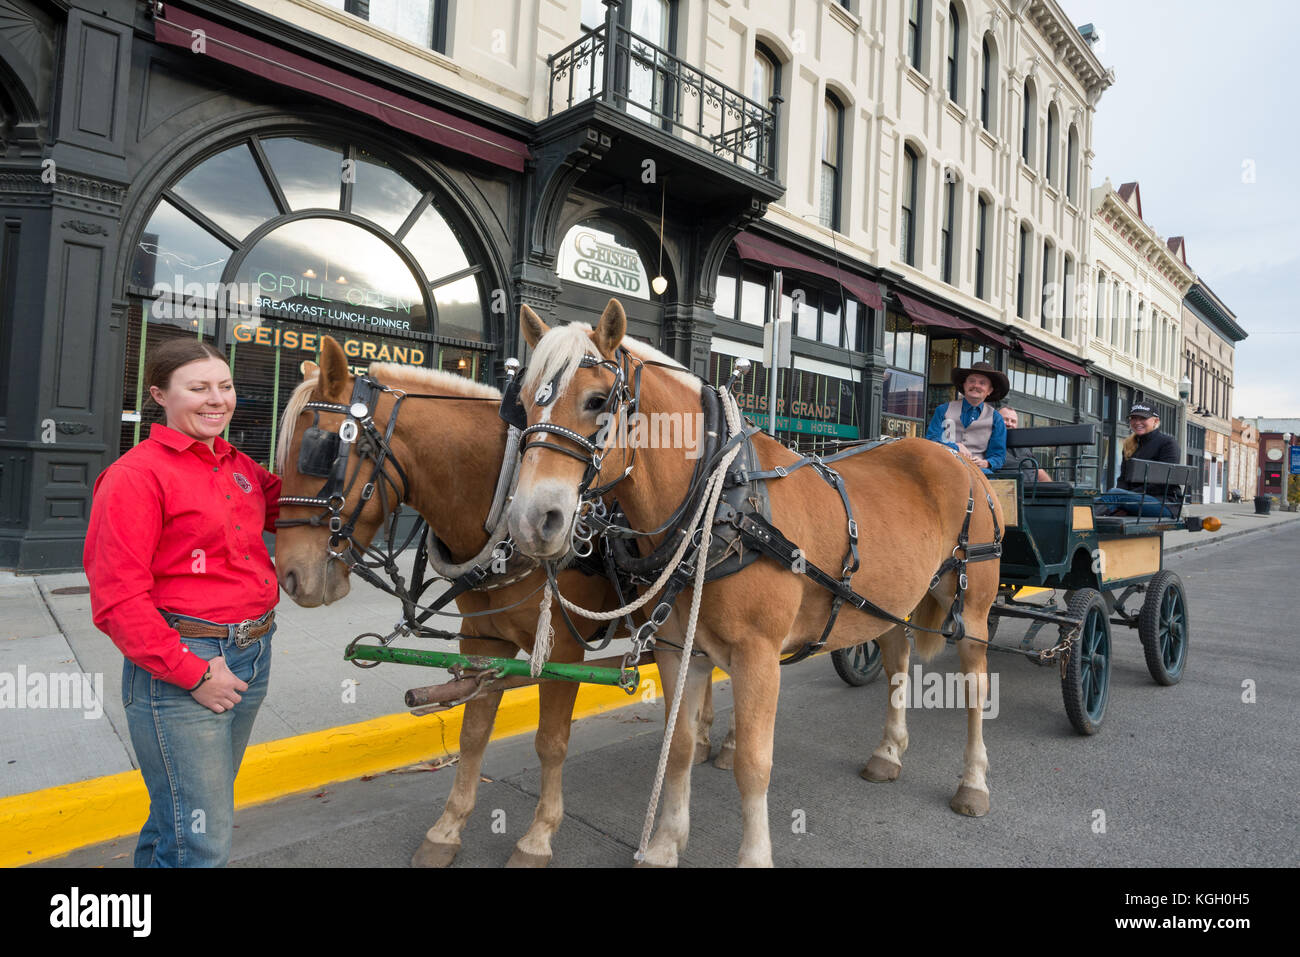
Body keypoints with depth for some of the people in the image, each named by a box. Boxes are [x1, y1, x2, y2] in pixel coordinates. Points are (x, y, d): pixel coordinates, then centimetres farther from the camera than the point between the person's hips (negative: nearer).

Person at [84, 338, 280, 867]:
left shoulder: (238, 465, 10)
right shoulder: (136, 475, -13)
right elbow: (117, 599, -17)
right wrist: (192, 673, -18)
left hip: (252, 655, 7)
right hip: (180, 664, -7)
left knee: (180, 814, 25)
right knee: (202, 842, 2)